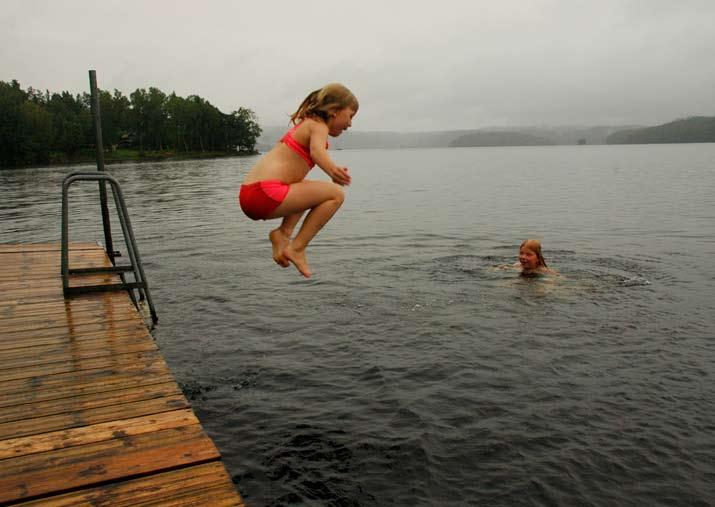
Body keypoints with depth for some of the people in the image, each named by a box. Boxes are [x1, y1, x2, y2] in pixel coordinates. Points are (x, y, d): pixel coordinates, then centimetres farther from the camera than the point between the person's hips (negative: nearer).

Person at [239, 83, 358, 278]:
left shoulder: (306, 124, 26)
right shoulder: (319, 125, -2)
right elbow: (317, 150, -27)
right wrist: (332, 170, -45)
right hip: (265, 194, -10)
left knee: (308, 188, 34)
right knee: (336, 194, -8)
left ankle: (283, 232, 10)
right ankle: (297, 248, -9)